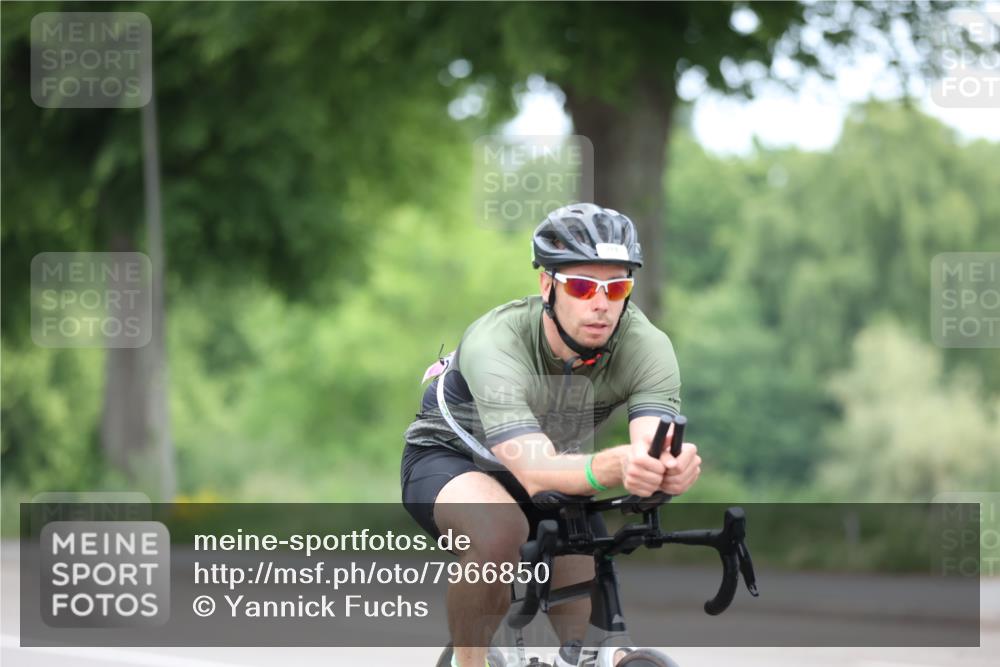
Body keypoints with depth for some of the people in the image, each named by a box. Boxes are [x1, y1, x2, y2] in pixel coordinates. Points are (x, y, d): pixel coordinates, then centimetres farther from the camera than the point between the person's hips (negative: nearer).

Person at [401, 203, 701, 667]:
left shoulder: (646, 346, -26)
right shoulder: (495, 344, -37)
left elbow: (653, 452, -40)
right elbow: (536, 474, -48)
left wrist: (671, 468, -66)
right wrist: (614, 466, -69)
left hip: (558, 462, 4)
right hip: (449, 457, -4)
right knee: (502, 530, -37)